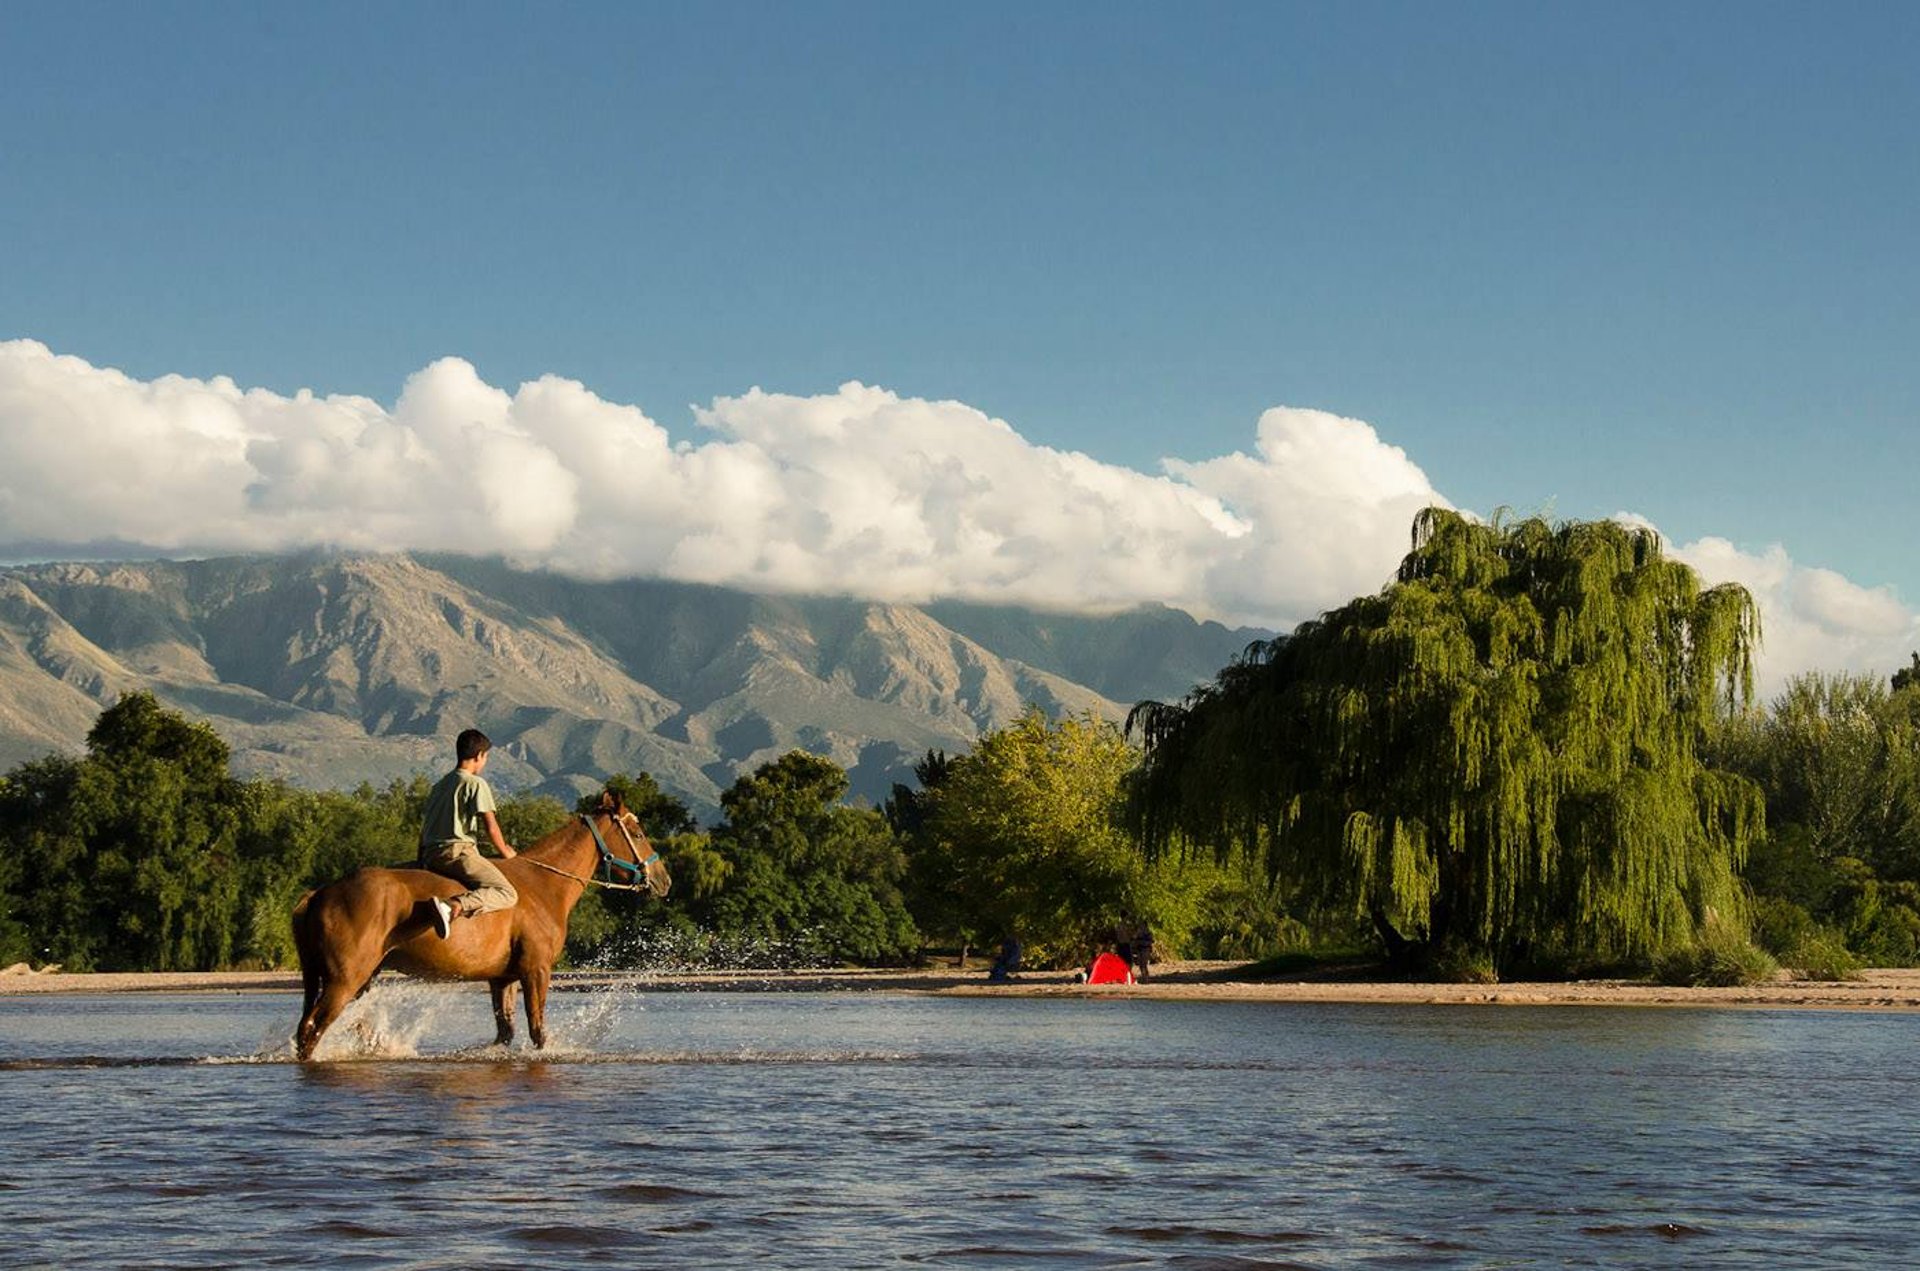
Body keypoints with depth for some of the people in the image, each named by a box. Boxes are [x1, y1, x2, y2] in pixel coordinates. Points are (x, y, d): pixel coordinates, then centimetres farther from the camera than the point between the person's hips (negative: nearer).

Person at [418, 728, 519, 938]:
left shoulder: (440, 785, 23)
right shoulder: (476, 784, -1)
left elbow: (424, 828, 26)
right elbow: (491, 828, -5)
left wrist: (422, 861, 34)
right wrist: (505, 852, 11)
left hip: (430, 855, 8)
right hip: (458, 850, -8)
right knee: (507, 894, -20)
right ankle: (453, 906, -41)